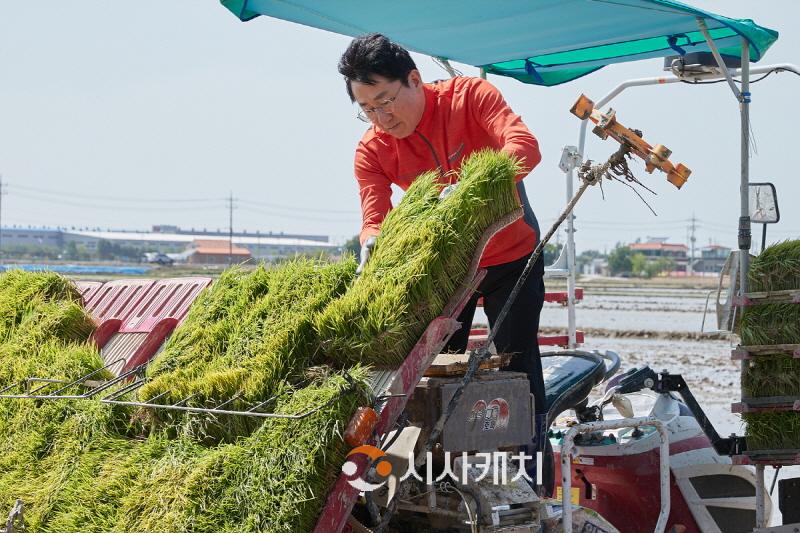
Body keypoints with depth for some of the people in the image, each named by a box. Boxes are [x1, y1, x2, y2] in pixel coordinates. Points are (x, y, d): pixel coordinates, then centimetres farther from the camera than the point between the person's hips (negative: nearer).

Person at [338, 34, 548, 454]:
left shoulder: (469, 96, -23)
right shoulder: (371, 151, -14)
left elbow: (526, 147, -37)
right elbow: (374, 219, -21)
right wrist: (371, 246, -46)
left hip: (512, 256, -3)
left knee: (518, 367, -1)